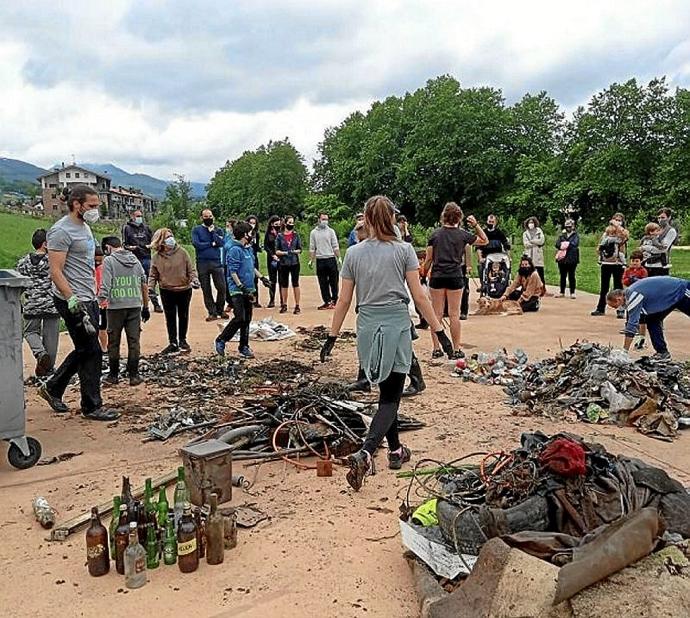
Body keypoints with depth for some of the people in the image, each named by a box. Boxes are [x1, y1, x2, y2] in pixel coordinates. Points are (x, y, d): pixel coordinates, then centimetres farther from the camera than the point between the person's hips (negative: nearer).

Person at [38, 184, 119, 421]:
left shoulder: (84, 227, 15)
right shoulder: (62, 231, -15)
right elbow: (56, 271, -20)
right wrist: (72, 299, -26)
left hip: (89, 299, 10)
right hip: (74, 301, -10)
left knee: (84, 350, 17)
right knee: (91, 351, -3)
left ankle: (52, 388, 34)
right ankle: (92, 406, 9)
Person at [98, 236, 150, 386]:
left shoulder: (109, 260, -3)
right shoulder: (135, 260, 12)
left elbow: (105, 285, -12)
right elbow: (144, 285, 13)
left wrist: (101, 301, -11)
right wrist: (145, 307, 18)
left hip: (116, 306, -3)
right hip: (135, 306, 4)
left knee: (113, 342, 9)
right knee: (134, 341, 5)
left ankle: (113, 375, 17)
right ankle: (134, 376, 8)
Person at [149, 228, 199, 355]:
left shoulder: (182, 252, -6)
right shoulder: (157, 257, -3)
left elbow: (191, 269, -3)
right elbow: (153, 275, 1)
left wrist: (194, 279, -19)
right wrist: (150, 287, -12)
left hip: (184, 290, 0)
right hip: (167, 291, 0)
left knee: (183, 316, 13)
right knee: (170, 318, 5)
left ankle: (182, 340, 29)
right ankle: (173, 343, 14)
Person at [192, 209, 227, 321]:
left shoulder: (218, 230, 11)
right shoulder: (196, 230, 5)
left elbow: (221, 243, -5)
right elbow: (196, 244, -10)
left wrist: (212, 231, -6)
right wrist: (212, 244, -4)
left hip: (216, 262, 1)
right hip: (202, 263, -1)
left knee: (221, 287, -2)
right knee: (206, 289, 4)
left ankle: (220, 310, 15)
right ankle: (212, 312, 14)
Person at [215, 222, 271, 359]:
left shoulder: (249, 249, 13)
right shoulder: (235, 250, -13)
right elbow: (233, 272, -18)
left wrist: (262, 278, 22)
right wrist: (241, 286, -22)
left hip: (249, 290, 9)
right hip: (237, 290, -8)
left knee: (247, 320, 10)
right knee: (239, 318, -14)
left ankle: (244, 347, 18)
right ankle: (220, 341, 2)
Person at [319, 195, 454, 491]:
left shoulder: (354, 253, 3)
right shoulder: (404, 250, -3)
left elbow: (344, 300, 4)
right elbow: (419, 296, -5)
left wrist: (332, 337, 12)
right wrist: (439, 331, 1)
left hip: (368, 326, 3)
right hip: (397, 325, -3)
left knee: (386, 392, 20)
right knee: (390, 397, 1)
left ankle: (395, 451, 31)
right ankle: (365, 454, -18)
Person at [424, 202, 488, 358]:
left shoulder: (435, 234, 1)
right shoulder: (462, 235, 0)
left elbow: (429, 259, 0)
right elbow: (484, 241, 15)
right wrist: (476, 225, 12)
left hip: (437, 277, 1)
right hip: (455, 277, -1)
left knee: (437, 314, 6)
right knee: (454, 314, 4)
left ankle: (436, 349, 8)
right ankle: (456, 350, 8)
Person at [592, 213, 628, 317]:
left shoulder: (623, 233, 1)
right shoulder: (607, 232, 12)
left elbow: (625, 235, -25)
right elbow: (600, 246, 16)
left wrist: (617, 225, -20)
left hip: (618, 263, -4)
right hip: (606, 262, 4)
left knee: (618, 287, -1)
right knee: (604, 286, 10)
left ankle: (621, 310, 3)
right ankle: (600, 308, 18)